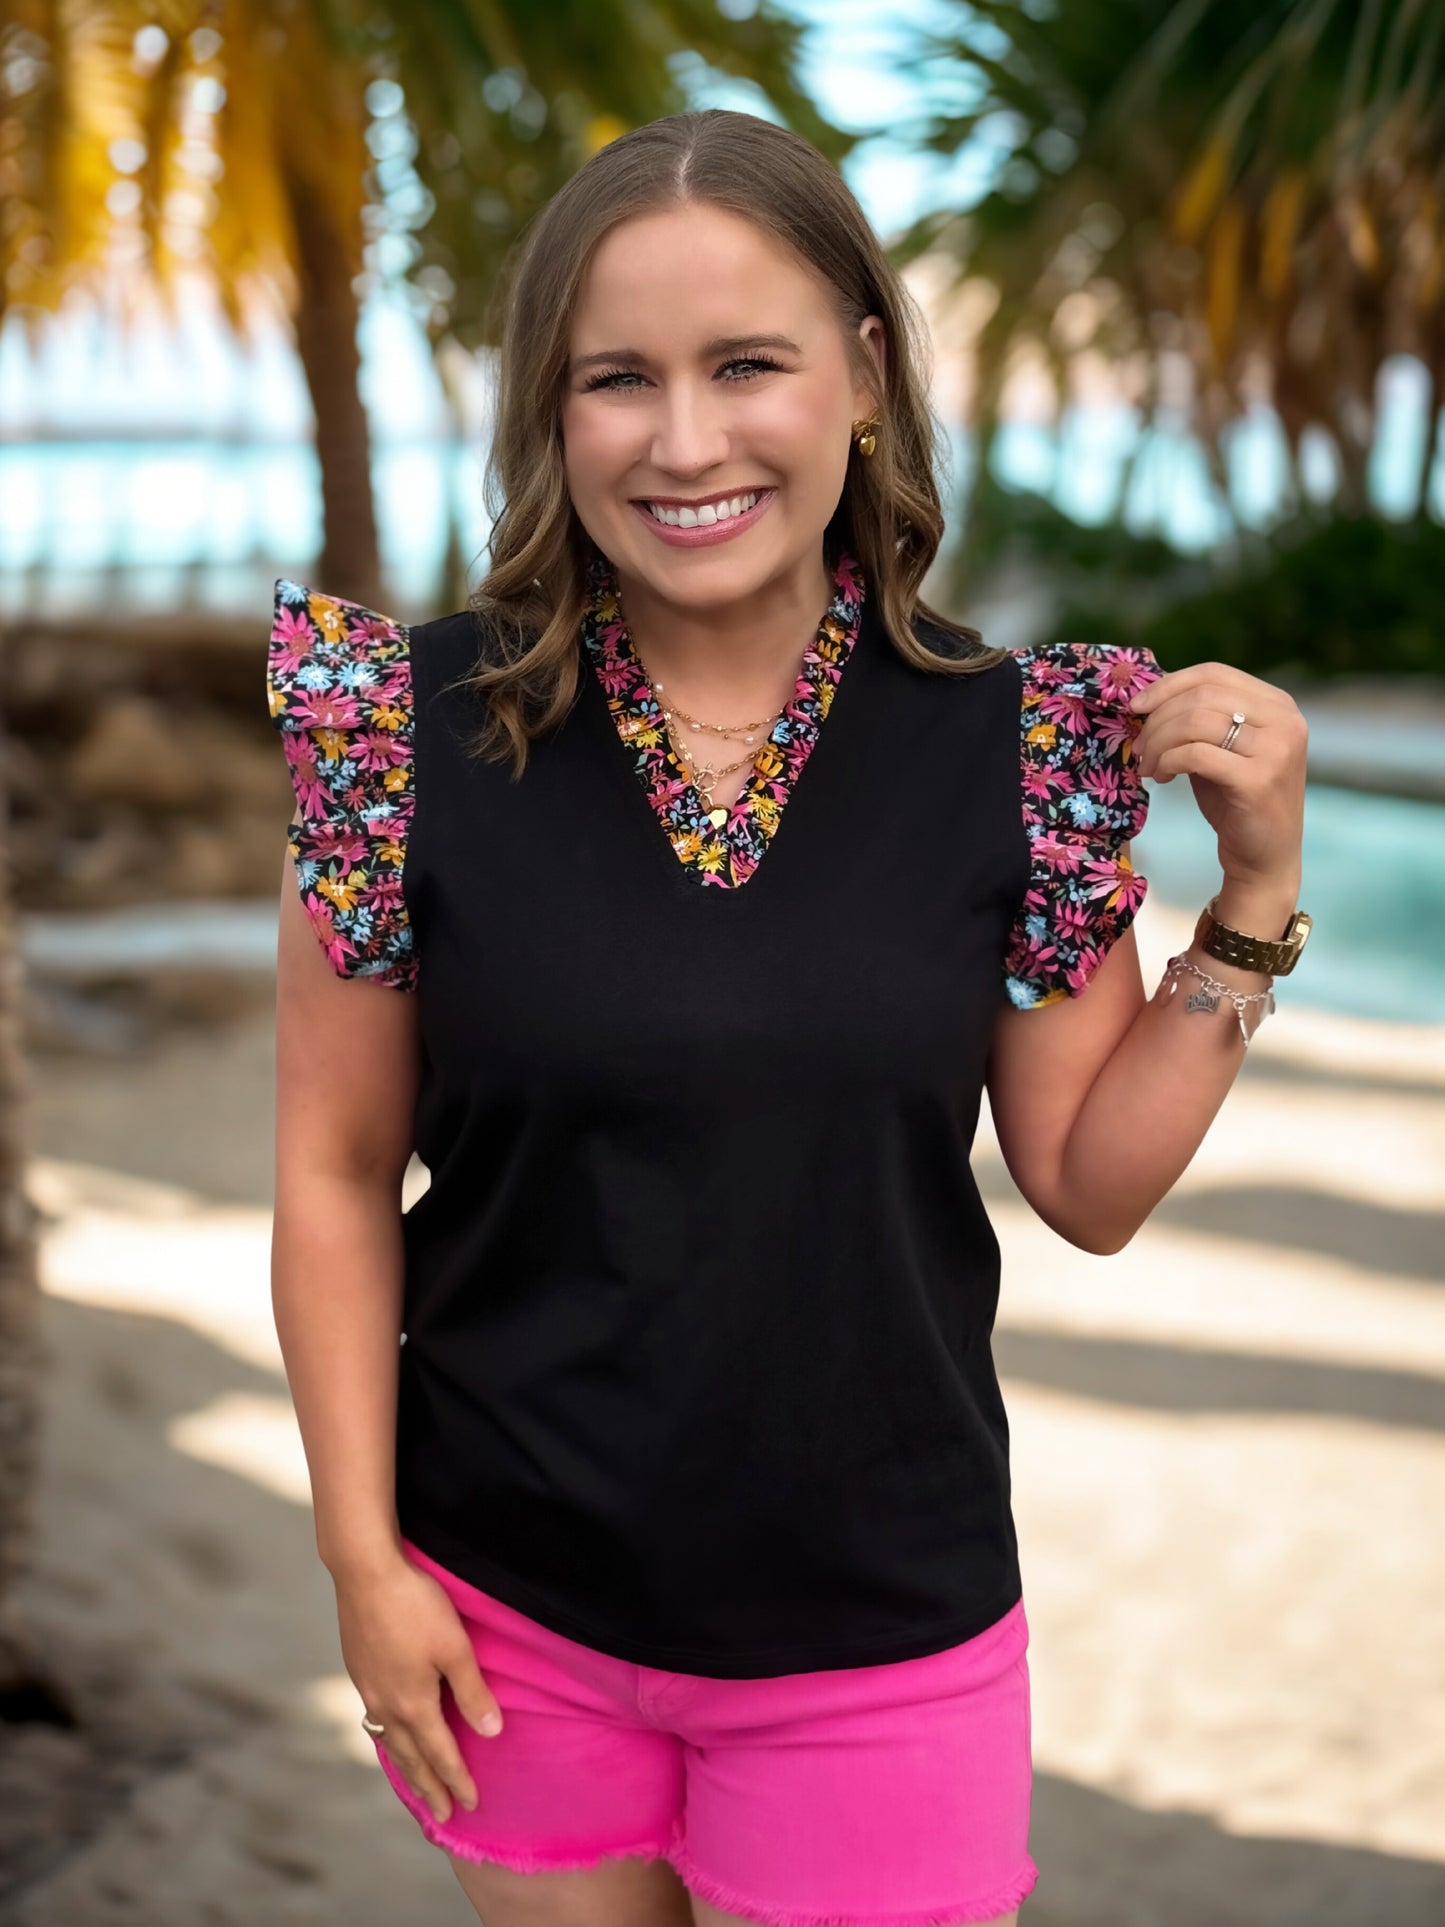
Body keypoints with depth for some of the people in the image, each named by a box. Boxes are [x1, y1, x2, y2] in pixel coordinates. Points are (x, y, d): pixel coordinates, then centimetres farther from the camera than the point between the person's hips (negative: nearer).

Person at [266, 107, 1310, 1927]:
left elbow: (1090, 1186, -2)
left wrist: (1257, 885, -11)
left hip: (878, 1633, 0)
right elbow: (338, 1173, -3)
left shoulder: (1007, 741, -9)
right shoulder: (415, 722, -11)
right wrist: (363, 1557, -4)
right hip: (511, 1611, 0)